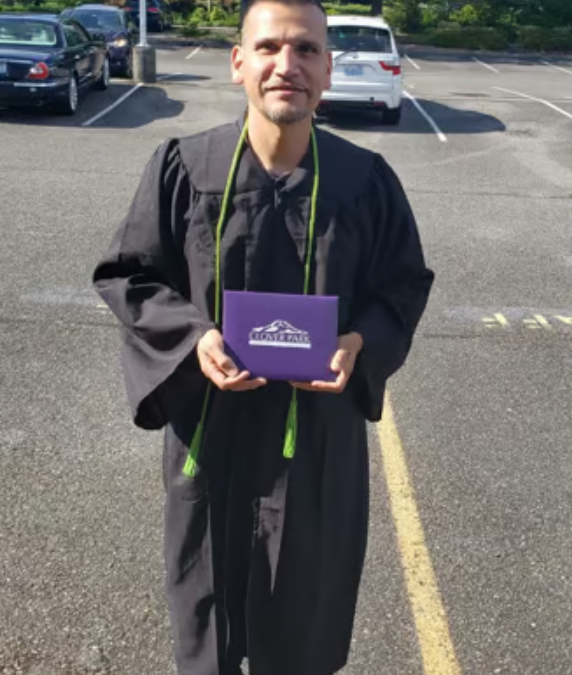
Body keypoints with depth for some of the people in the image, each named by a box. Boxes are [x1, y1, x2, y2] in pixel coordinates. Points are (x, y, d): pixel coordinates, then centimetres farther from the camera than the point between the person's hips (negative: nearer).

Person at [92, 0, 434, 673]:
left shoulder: (367, 179, -7)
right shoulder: (182, 167, -9)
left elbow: (405, 285, 3)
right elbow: (125, 275, -2)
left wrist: (358, 343, -16)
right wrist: (192, 336, -18)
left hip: (321, 430, 1)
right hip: (209, 424, 0)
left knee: (307, 605, 18)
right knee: (207, 589, 20)